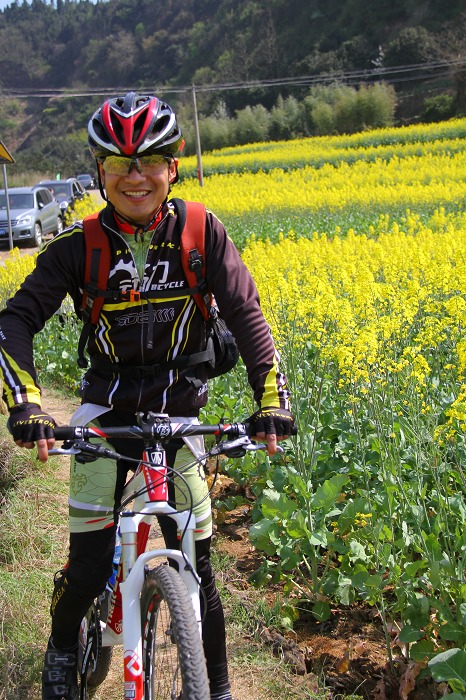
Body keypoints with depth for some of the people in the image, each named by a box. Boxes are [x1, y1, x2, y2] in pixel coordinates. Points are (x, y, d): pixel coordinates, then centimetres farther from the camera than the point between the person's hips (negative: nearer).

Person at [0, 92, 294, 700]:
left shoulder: (202, 232, -9)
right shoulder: (78, 246, -10)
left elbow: (245, 314, -13)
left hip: (180, 408, 0)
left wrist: (273, 398, -27)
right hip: (108, 409, 0)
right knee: (88, 566, -2)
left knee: (196, 564, 2)